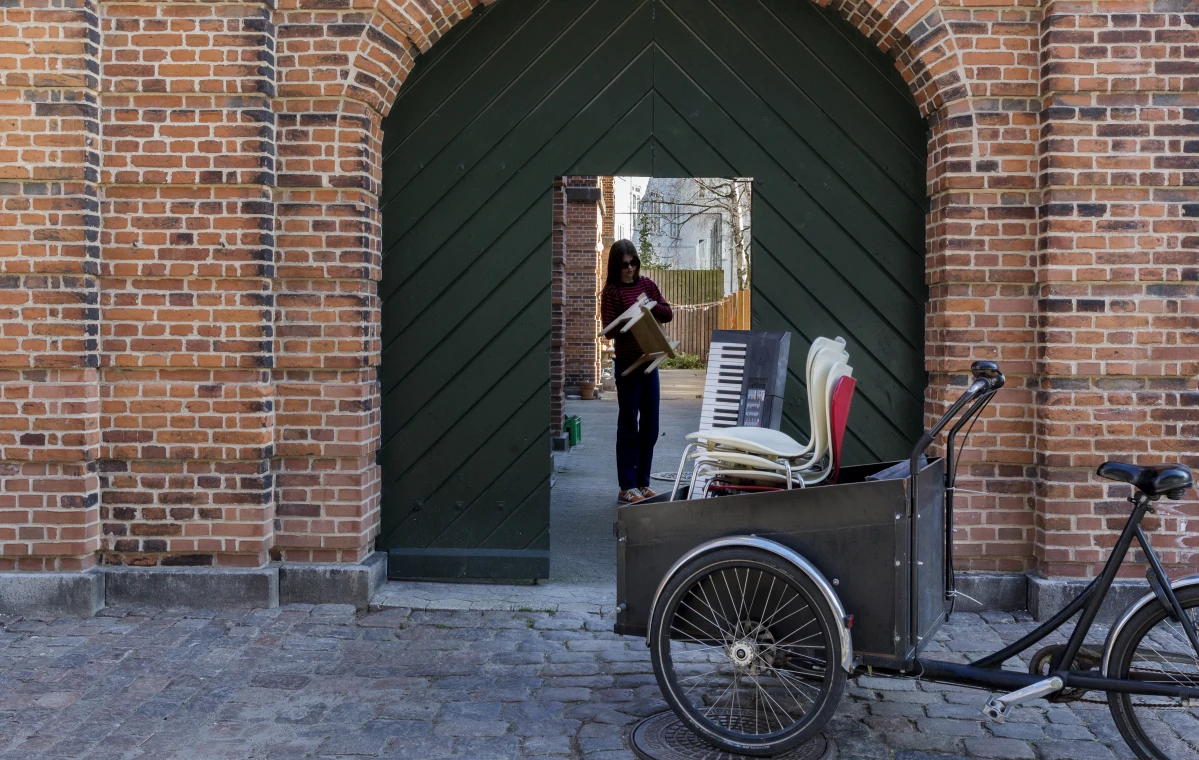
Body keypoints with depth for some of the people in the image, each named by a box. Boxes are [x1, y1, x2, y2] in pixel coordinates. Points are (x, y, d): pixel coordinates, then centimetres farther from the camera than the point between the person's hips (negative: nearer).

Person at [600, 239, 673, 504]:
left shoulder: (646, 284, 8)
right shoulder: (611, 291, -6)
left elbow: (668, 314, 7)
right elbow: (610, 329, -11)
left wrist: (650, 305, -11)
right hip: (627, 363, -5)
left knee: (650, 425, 9)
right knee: (629, 426, -2)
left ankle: (643, 482, 20)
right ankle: (627, 488, 5)